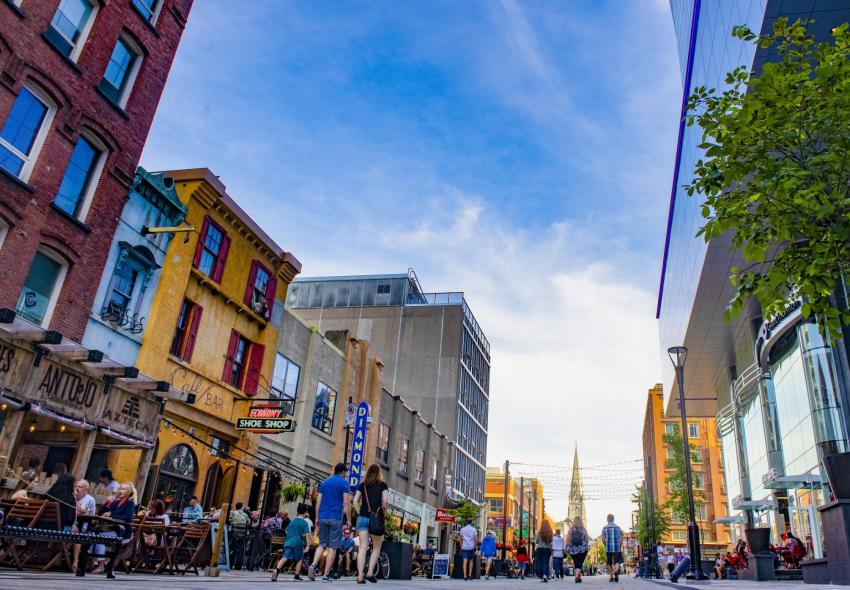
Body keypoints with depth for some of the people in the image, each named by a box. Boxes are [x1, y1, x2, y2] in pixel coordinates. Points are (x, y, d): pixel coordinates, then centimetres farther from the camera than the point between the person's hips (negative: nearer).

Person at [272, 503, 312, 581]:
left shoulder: (292, 521, 16)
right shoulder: (304, 522, -1)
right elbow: (307, 534, -10)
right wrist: (308, 546, -10)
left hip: (288, 542, 4)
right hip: (298, 543, -3)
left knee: (285, 558, -8)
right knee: (299, 559, 16)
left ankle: (276, 570, -32)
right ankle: (296, 575, 16)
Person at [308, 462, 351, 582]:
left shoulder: (325, 482, 13)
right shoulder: (344, 482, -2)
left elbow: (318, 501, 10)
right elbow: (346, 503, -8)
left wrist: (317, 518, 14)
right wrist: (348, 519, -3)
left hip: (323, 517, 5)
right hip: (336, 518, -5)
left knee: (322, 544, 14)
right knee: (332, 547, 2)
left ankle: (313, 565, -9)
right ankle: (326, 575, 0)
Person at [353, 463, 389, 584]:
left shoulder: (363, 485, 11)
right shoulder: (382, 485, 2)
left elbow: (355, 501, 3)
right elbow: (385, 501, -10)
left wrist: (359, 513, 10)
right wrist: (384, 513, 3)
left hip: (363, 518, 3)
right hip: (377, 519, -3)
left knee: (363, 547, 2)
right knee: (376, 547, 12)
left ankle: (360, 576, -3)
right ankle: (370, 572, 1)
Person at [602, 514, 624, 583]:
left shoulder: (605, 528, 3)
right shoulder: (618, 527, 6)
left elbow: (603, 539, -2)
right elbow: (621, 538, 2)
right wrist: (619, 546, 11)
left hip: (608, 548, 0)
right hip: (617, 548, 0)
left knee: (609, 563, 13)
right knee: (617, 561, 0)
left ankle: (611, 577, 16)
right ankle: (616, 571, -28)